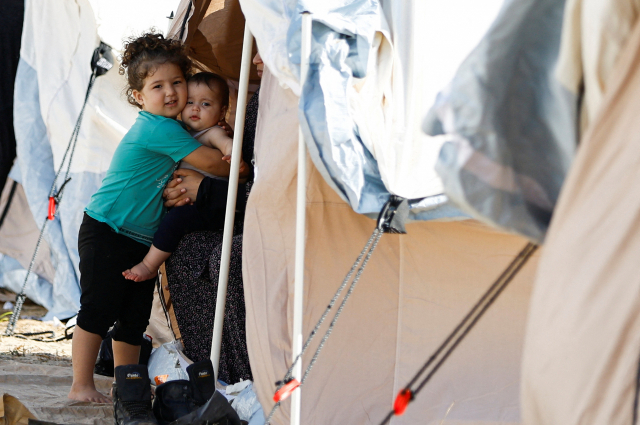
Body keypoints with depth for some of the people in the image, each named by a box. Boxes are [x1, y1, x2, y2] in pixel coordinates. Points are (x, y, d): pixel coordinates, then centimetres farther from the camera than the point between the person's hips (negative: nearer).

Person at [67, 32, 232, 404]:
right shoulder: (158, 128, -18)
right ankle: (82, 386, -3)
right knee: (98, 310, -8)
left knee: (134, 318, 11)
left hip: (141, 240, 9)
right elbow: (209, 161, -17)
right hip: (106, 233, -9)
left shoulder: (168, 128, 10)